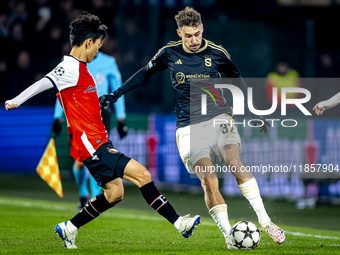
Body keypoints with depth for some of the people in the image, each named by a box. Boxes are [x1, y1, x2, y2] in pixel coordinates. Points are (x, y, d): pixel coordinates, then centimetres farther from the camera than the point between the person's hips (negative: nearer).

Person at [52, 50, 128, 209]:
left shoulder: (109, 63, 4)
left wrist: (121, 119, 7)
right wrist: (58, 117, 7)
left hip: (100, 114, 0)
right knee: (80, 161, -6)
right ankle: (83, 194, 19)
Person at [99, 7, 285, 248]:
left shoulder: (216, 53, 1)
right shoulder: (169, 53, 3)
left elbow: (238, 80, 16)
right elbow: (144, 74, 20)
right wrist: (115, 95, 19)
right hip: (189, 127, 0)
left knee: (236, 164, -25)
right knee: (208, 181, -18)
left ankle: (265, 221, -19)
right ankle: (229, 236, -12)